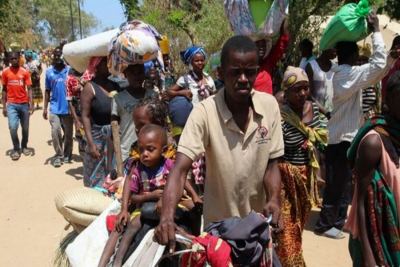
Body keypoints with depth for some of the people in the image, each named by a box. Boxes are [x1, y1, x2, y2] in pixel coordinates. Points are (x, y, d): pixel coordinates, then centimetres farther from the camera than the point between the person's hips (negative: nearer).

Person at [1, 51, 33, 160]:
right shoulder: (5, 72, 1)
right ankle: (16, 149, 5)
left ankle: (24, 146, 32)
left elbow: (29, 89, -3)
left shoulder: (25, 72, 0)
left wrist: (31, 105, -11)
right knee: (13, 127, -14)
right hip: (11, 104, -1)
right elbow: (4, 90, 6)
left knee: (25, 128, 11)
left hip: (24, 104, 1)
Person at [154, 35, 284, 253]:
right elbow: (180, 169, -27)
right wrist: (167, 216, -41)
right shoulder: (204, 112, -21)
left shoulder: (269, 105, -11)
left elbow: (271, 164, -4)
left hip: (258, 220, 3)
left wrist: (273, 200, -21)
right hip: (218, 223, -3)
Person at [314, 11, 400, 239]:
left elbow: (374, 75, 20)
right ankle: (325, 224, 12)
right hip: (343, 138, -10)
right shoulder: (350, 73, -17)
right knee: (336, 184, 0)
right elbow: (377, 65, -22)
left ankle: (339, 219, 29)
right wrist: (376, 30, -15)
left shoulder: (343, 73, 12)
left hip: (345, 136, 10)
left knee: (345, 182, 17)